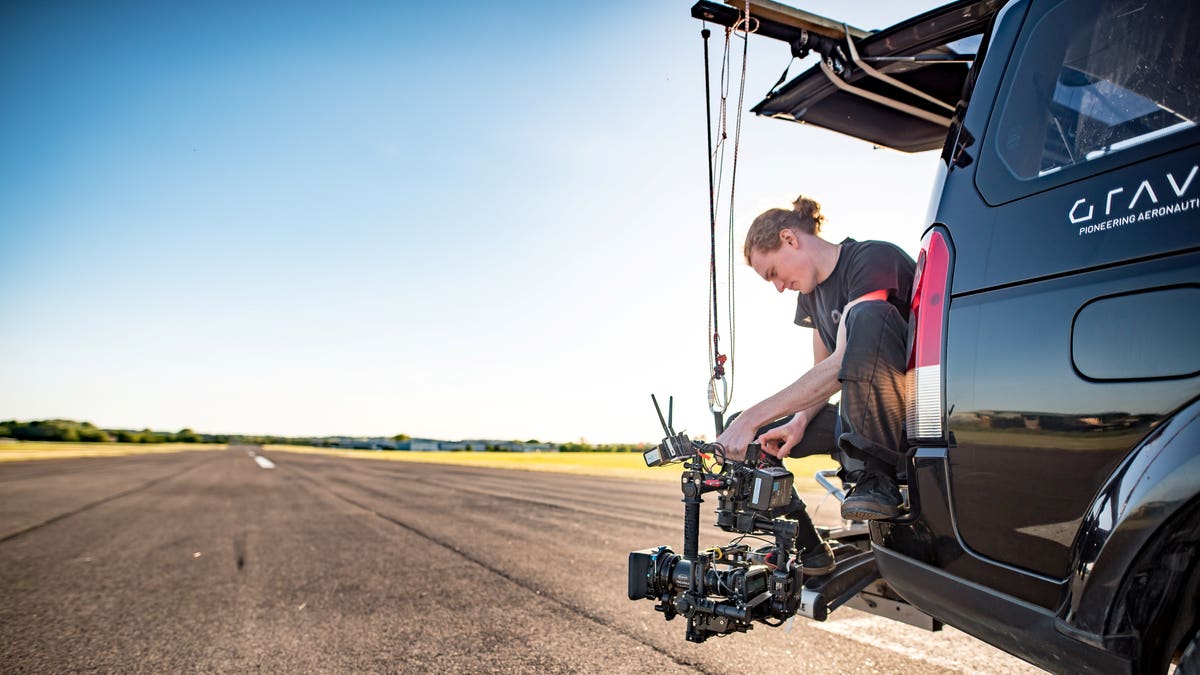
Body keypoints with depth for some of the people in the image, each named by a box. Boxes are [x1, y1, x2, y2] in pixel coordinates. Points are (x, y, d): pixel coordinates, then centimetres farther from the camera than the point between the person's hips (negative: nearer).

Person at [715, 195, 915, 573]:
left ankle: (876, 476, -28)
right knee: (746, 439, -3)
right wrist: (800, 421, -9)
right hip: (861, 414, 8)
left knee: (868, 316, -34)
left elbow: (843, 363, -28)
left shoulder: (873, 259, -16)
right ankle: (804, 549, 7)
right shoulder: (811, 293, 12)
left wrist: (753, 418, -31)